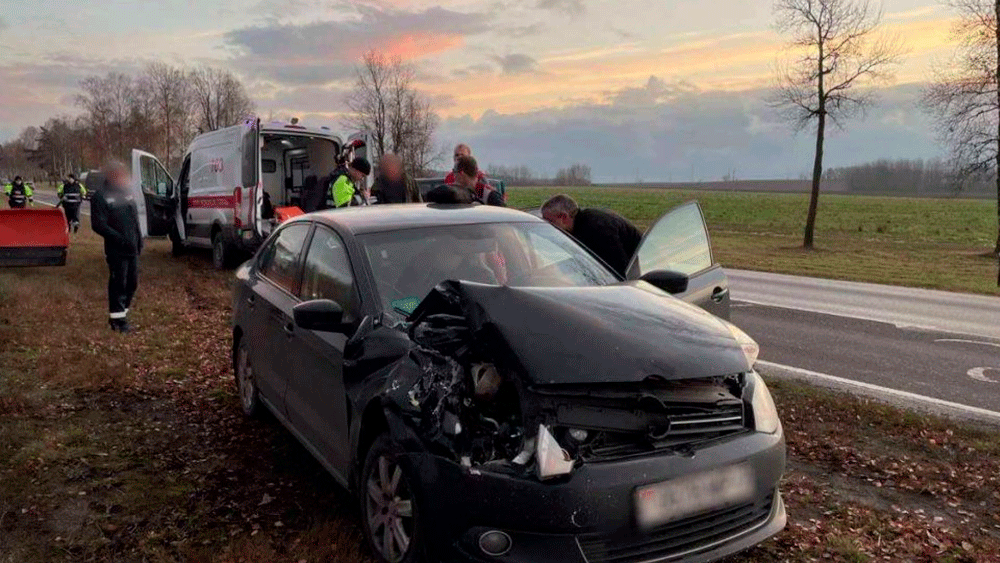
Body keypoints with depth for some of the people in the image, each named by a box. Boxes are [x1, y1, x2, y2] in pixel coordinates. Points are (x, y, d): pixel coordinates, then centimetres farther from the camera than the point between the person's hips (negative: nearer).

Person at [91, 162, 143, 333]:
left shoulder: (127, 193, 15)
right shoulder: (101, 197, -8)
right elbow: (98, 224, -14)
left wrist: (139, 239, 11)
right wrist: (119, 238, -21)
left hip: (132, 248, 7)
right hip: (116, 250, -7)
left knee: (132, 282, 12)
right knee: (118, 284, -3)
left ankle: (122, 312, 27)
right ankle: (117, 319, 7)